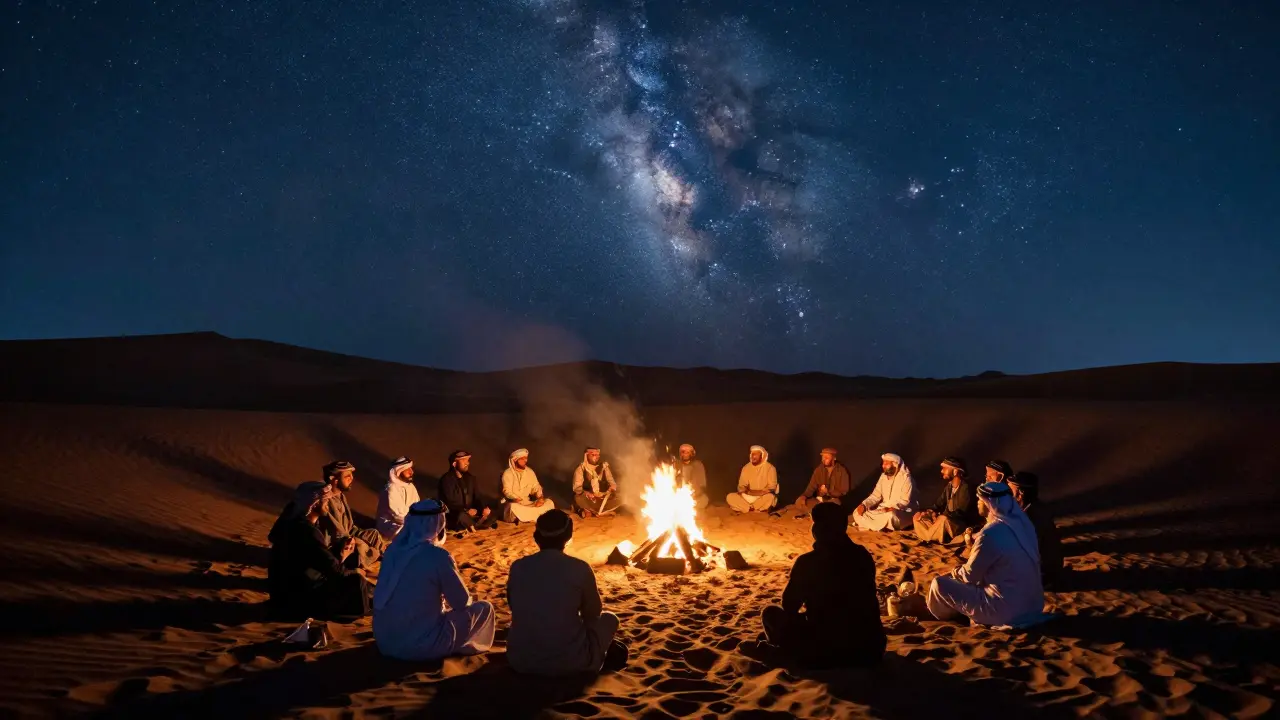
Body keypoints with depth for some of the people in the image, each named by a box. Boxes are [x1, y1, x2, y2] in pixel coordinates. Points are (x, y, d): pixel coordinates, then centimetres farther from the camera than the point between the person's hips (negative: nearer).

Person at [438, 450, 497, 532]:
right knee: (463, 517, -38)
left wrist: (484, 507, -9)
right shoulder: (446, 479, -14)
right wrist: (466, 511, -29)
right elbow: (449, 503, -21)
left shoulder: (470, 478, 9)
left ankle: (469, 527, -18)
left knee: (493, 514, -7)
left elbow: (475, 497, 11)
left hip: (469, 513, 7)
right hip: (452, 516, -7)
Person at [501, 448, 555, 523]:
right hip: (513, 503, -6)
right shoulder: (508, 473, -7)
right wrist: (517, 499, -33)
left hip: (528, 503, 6)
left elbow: (536, 487, 9)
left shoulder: (530, 472, 9)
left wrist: (541, 497, -12)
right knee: (513, 507, -41)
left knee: (549, 503, -15)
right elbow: (507, 492, -15)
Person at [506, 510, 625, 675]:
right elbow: (593, 614, 6)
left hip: (520, 661, 3)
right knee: (609, 619, 22)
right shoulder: (580, 568, -10)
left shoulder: (518, 567, -2)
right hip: (569, 661, -3)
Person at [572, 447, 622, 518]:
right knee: (579, 499, -35)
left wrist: (612, 488, -20)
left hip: (603, 499, 3)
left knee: (618, 500, -23)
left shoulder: (604, 467, 6)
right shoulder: (581, 469, -3)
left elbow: (612, 483, 5)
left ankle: (590, 511, -26)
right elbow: (577, 487, -10)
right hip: (588, 499, -3)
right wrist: (586, 494, -31)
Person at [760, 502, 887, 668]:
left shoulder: (807, 561, -13)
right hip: (872, 650, 5)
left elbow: (789, 606, 0)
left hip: (825, 652, -5)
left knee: (771, 612, 14)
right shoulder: (863, 555, 2)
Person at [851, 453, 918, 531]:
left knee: (890, 516, -43)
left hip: (903, 512, -7)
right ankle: (883, 527, -18)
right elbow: (876, 496, 7)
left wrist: (892, 508, -39)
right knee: (857, 512, -9)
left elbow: (905, 501, -22)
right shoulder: (883, 476, 6)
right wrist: (864, 505, -11)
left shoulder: (905, 478, -15)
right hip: (883, 510, 7)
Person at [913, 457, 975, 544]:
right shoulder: (948, 486, 8)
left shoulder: (965, 488, -17)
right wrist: (930, 512, -11)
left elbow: (960, 513, -23)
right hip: (945, 523, 8)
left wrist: (937, 515, -23)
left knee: (943, 519, -37)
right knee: (918, 516, -1)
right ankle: (934, 538, -18)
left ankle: (927, 538, -15)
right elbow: (938, 505, 12)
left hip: (962, 526, -8)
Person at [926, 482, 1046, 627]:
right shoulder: (1022, 522, 0)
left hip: (1005, 610, -8)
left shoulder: (989, 535, -23)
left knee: (939, 584, 2)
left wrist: (955, 572, 10)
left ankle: (946, 615, 29)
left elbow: (969, 575, -10)